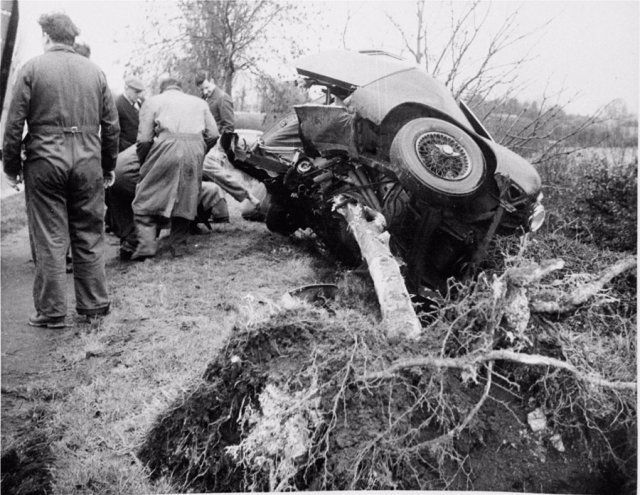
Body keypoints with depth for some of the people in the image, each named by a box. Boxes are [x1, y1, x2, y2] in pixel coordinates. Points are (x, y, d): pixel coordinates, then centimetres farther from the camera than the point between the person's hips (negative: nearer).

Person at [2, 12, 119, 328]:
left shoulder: (33, 68, 1)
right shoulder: (95, 71, 9)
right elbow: (111, 125, 9)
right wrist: (108, 166, 17)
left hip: (45, 162, -2)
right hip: (88, 162, 3)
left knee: (50, 239, 3)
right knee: (89, 237, 10)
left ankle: (51, 312, 9)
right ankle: (94, 305, 17)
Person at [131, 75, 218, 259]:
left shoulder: (153, 101, 17)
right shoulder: (199, 102, 26)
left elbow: (144, 139, 7)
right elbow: (213, 134, 14)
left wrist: (142, 164, 18)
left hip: (167, 148, -3)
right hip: (195, 151, 3)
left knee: (147, 199, 4)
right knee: (186, 200, 13)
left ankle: (146, 244, -7)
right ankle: (179, 245, 16)